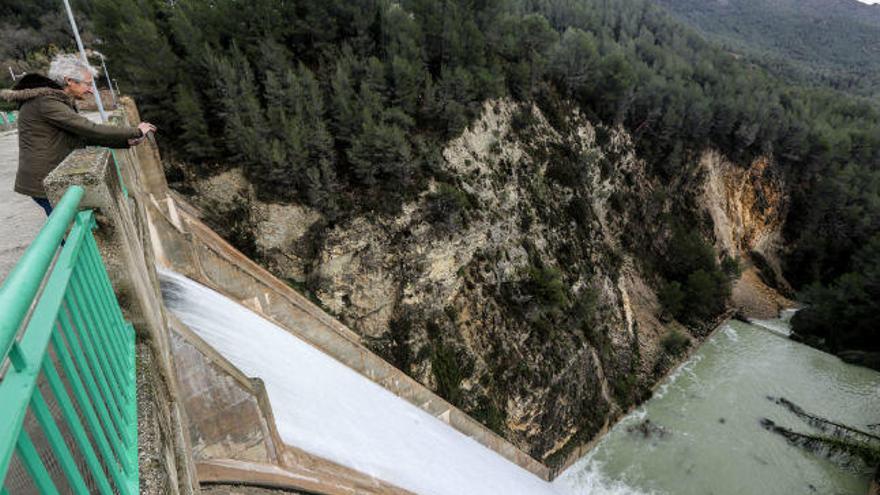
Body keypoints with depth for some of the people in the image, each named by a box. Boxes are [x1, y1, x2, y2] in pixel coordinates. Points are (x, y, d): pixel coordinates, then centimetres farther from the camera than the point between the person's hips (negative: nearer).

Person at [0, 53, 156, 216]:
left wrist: (125, 141, -2)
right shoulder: (46, 102, -18)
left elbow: (84, 137, 9)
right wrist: (135, 131, -15)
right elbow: (91, 130, -23)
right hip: (43, 183, -9)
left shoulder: (61, 102, 12)